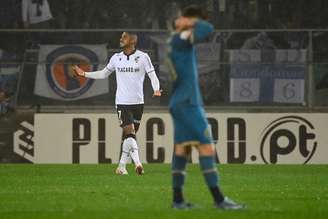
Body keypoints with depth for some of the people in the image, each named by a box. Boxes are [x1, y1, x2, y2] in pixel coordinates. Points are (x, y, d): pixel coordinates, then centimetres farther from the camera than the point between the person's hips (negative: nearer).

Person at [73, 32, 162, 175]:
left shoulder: (143, 57, -1)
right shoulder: (116, 58, 7)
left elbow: (152, 76, -2)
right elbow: (104, 73, 20)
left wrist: (156, 90, -21)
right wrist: (84, 74, 15)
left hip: (137, 103, 0)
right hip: (122, 103, 0)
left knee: (129, 136, 6)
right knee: (130, 133, -16)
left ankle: (121, 166, 16)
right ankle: (137, 164, -25)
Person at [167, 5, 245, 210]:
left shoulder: (175, 41, 14)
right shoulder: (180, 40, -15)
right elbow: (208, 29, -24)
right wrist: (188, 26, -7)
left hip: (180, 103, 10)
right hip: (188, 103, -10)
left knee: (182, 148, 8)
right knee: (207, 147, -9)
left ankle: (178, 199, 7)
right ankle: (219, 199, -11)